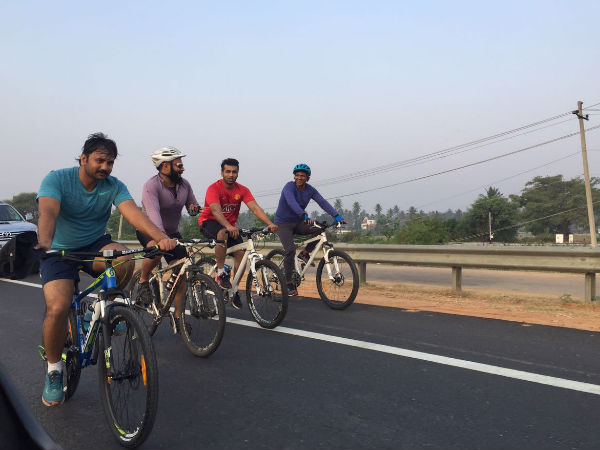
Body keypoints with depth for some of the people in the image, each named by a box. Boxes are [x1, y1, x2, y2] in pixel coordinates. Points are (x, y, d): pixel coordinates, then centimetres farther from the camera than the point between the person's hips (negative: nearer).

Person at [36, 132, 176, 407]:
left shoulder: (114, 186, -8)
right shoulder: (57, 179, -14)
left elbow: (133, 212, -24)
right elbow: (48, 212, -32)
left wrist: (161, 237, -44)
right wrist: (44, 243, -54)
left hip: (95, 246, 2)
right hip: (60, 251, -2)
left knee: (125, 259, -32)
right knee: (58, 307, -24)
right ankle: (54, 370, 2)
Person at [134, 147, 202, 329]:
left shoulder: (184, 185, -4)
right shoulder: (152, 186, -24)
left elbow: (193, 206, 8)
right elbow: (153, 213, -39)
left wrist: (194, 208, -20)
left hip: (172, 232, 5)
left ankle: (178, 316, 5)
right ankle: (143, 282, -10)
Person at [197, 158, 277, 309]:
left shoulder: (242, 190, -8)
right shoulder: (214, 188, -21)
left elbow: (255, 208, -20)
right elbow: (216, 211, -36)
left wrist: (270, 223, -37)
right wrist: (229, 226, -55)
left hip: (230, 225, 5)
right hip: (209, 221, -5)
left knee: (241, 254, -12)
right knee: (223, 233, -39)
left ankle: (235, 290, 6)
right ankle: (221, 272, -21)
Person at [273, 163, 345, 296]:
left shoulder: (310, 190, -2)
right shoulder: (289, 187, -18)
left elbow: (322, 202, -14)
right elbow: (292, 202, -37)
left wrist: (337, 216, -29)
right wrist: (304, 216, -53)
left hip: (298, 222, 5)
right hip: (283, 223, -5)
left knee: (320, 229, -20)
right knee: (290, 249, -23)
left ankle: (305, 254, -1)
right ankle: (289, 284, -13)